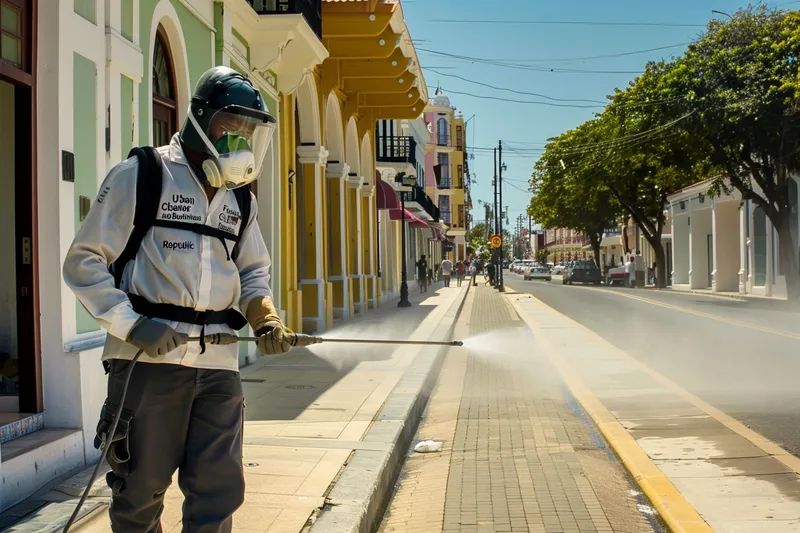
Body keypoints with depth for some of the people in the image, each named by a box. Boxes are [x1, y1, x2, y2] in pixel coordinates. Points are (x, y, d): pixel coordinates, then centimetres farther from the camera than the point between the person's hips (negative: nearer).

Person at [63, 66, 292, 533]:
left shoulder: (241, 197, 15)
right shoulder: (140, 176, -3)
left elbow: (254, 272, 22)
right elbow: (84, 262, -3)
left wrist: (265, 318, 1)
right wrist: (131, 325, -16)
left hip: (219, 360, 5)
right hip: (149, 355, -4)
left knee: (220, 489, 4)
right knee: (142, 488, 7)